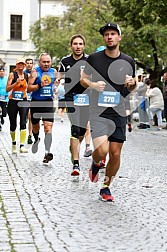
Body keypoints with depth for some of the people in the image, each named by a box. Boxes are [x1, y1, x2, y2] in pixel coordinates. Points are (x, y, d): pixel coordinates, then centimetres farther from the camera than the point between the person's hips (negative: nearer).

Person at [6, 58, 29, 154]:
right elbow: (7, 89, -10)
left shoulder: (27, 76, 7)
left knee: (23, 122, -15)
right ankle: (14, 143, 29)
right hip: (13, 102, -1)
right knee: (13, 124, 7)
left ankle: (22, 145, -19)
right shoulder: (12, 75, -3)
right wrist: (16, 82, -21)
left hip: (23, 102, 1)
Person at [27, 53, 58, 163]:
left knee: (48, 127, -15)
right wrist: (40, 85, -27)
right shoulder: (35, 72, -7)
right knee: (35, 126, 16)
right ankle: (36, 139, 50)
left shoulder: (54, 72, 5)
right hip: (36, 103, -1)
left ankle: (47, 152, -23)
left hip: (48, 103, 1)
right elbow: (29, 88, -14)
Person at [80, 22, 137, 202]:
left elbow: (132, 87, 18)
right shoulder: (94, 58, -2)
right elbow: (83, 79, 9)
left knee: (115, 153, 3)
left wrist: (132, 83, -5)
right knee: (102, 150, -19)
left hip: (119, 112, 3)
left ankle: (106, 187, 23)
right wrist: (93, 84, -12)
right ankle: (95, 164, 18)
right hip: (98, 111, -3)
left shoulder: (128, 61, 6)